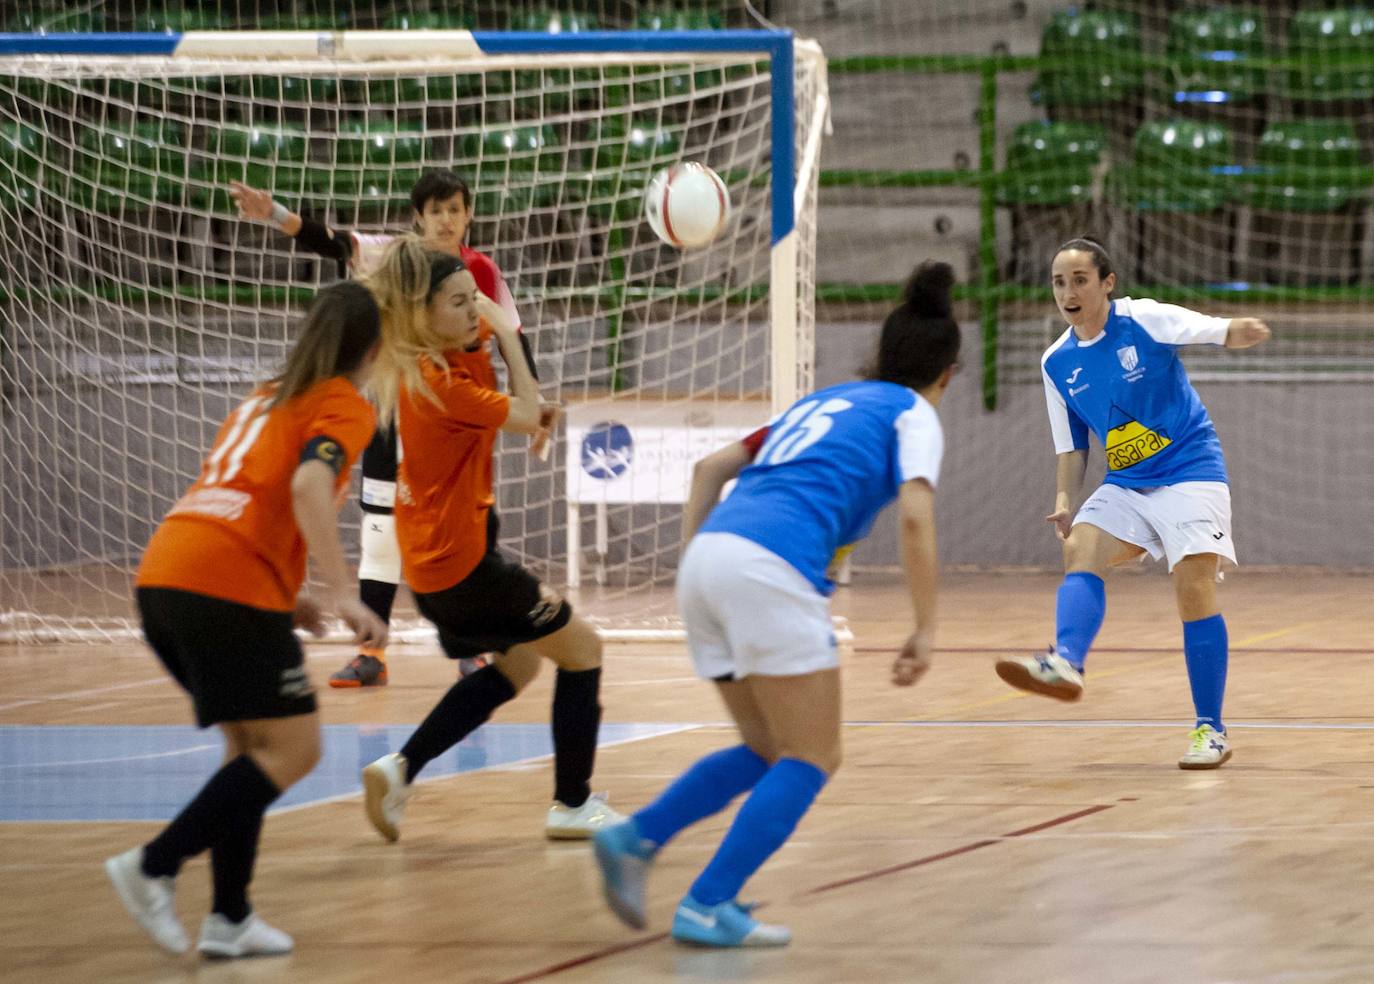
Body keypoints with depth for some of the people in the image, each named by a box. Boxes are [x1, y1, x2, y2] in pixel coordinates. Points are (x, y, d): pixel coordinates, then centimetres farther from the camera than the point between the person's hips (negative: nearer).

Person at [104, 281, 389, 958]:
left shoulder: (267, 397, 26)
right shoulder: (345, 407, 2)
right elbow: (308, 485, -17)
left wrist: (282, 597, 29)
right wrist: (344, 595, -23)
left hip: (162, 575, 8)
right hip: (227, 587, -8)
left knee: (250, 742, 17)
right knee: (292, 748, -3)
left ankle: (230, 919, 11)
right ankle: (154, 864, -13)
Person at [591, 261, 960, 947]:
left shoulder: (821, 403, 31)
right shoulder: (914, 414, 11)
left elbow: (712, 467, 26)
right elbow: (916, 517, -6)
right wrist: (925, 631, -4)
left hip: (708, 557, 7)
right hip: (772, 564, -7)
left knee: (770, 752, 17)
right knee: (812, 759, 2)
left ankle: (636, 840, 0)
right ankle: (708, 906, -9)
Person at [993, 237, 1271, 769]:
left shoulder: (1145, 320, -9)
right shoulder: (1056, 363, 5)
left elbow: (1220, 331, -17)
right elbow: (1072, 446, 13)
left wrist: (1242, 331, -41)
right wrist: (1064, 500, -4)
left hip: (1189, 472, -5)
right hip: (1124, 484, 5)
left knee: (1194, 588, -13)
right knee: (1079, 548, -22)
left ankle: (1211, 730, -5)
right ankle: (1065, 663, -44)